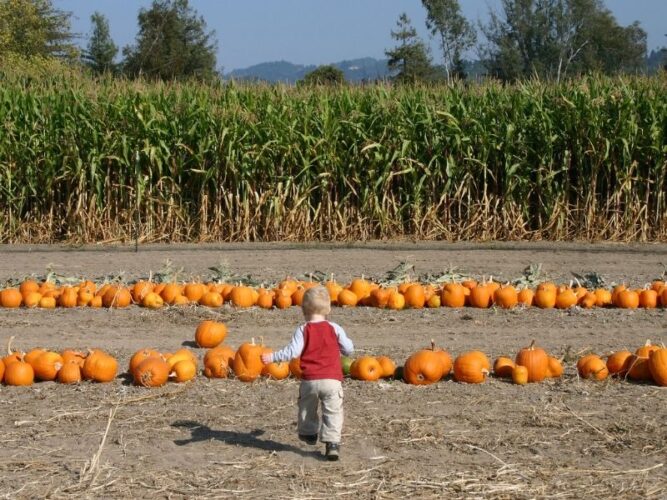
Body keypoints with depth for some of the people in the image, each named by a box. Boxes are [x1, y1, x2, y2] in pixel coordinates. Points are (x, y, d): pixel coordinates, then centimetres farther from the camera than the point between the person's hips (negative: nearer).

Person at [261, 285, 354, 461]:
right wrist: (349, 348, 31)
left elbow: (292, 351, -13)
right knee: (333, 412, -1)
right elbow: (348, 349, 7)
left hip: (309, 380, 0)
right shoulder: (334, 329, 1)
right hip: (332, 379, 0)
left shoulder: (303, 330, -3)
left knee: (307, 407, 24)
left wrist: (272, 357, -4)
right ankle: (332, 443, -14)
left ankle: (309, 433, 41)